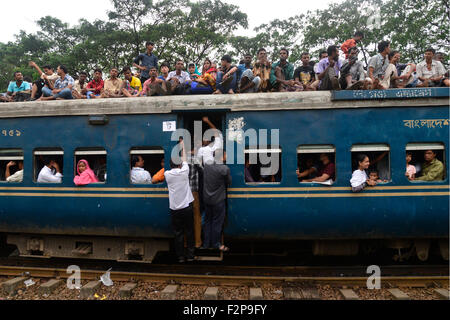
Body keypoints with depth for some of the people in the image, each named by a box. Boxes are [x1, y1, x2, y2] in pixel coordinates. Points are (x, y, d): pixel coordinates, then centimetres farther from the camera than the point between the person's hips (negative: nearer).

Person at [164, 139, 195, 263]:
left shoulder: (167, 174, -4)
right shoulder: (184, 172, -6)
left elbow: (172, 164, 16)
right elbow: (184, 160, 11)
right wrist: (183, 145, 26)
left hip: (175, 209, 1)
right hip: (187, 207, -1)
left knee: (178, 234, 9)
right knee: (189, 232, 10)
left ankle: (180, 256, 16)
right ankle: (190, 255, 18)